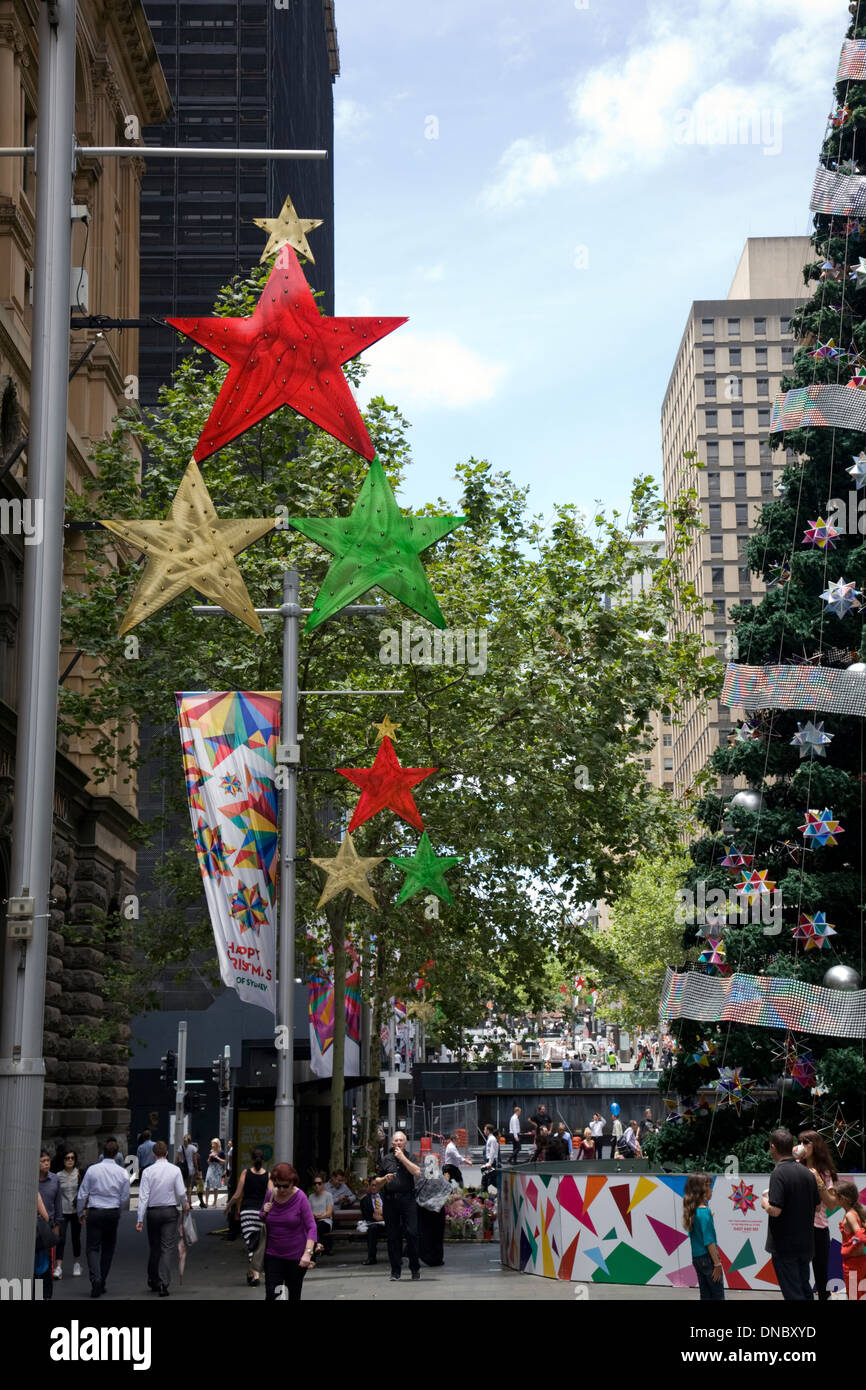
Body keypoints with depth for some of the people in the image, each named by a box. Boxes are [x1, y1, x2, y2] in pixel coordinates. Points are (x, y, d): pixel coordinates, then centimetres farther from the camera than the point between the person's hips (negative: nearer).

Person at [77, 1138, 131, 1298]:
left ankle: (96, 1278, -22)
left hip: (94, 1212, -2)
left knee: (93, 1248, 0)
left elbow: (82, 1194, -1)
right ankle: (101, 1283, 19)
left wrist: (81, 1212, 13)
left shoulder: (92, 1169, -6)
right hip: (113, 1213, 2)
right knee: (108, 1248, 15)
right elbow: (125, 1198, 3)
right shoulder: (122, 1173, -3)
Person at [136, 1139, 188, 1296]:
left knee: (153, 1247, 14)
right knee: (167, 1249, -1)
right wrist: (185, 1204, 17)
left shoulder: (148, 1171, -6)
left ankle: (152, 1281, 25)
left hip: (152, 1212, 1)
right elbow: (181, 1192, -5)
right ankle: (163, 1284, -9)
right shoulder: (175, 1170, -4)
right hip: (170, 1211, -1)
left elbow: (143, 1196, -8)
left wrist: (140, 1219, -7)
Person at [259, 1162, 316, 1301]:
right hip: (272, 1255, 3)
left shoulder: (300, 1198, -12)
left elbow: (311, 1227, -15)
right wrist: (264, 1213, -8)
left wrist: (308, 1253, -27)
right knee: (271, 1295, -8)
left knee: (294, 1295, 8)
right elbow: (262, 1222, 16)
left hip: (296, 1256, -3)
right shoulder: (270, 1195, -1)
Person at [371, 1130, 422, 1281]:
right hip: (390, 1200, 2)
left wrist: (402, 1157, -9)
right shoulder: (386, 1160, 13)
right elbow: (376, 1182, 17)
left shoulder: (410, 1158, 10)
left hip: (407, 1199, -2)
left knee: (411, 1233, -9)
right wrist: (384, 1179, -5)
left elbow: (417, 1172, -11)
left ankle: (415, 1268, 3)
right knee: (393, 1236, 2)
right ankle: (395, 1270, 9)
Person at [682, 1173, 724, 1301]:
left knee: (706, 1296, 13)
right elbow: (709, 1241, -20)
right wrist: (717, 1263, -17)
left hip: (696, 1258, 8)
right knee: (718, 1296, 1)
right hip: (707, 1257, -8)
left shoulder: (693, 1211, 6)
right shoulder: (705, 1211, -19)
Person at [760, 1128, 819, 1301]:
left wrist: (765, 1202, -5)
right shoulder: (807, 1173, 6)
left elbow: (775, 1210, -25)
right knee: (804, 1289, 19)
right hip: (805, 1243, 7)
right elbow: (816, 1206, 14)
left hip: (784, 1246, -7)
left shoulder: (779, 1173, -19)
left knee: (793, 1294, -1)